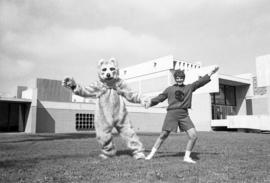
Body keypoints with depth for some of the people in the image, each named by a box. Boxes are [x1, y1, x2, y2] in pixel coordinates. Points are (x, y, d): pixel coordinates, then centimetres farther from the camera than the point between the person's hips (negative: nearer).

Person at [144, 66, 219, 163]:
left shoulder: (189, 87, 16)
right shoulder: (169, 89, 13)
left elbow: (200, 82, 12)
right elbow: (160, 97, 15)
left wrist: (211, 73, 6)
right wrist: (150, 102, 5)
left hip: (184, 115, 2)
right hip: (172, 113, -2)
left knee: (193, 136, -8)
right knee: (163, 135, 1)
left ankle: (187, 157, 9)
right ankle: (151, 154, 15)